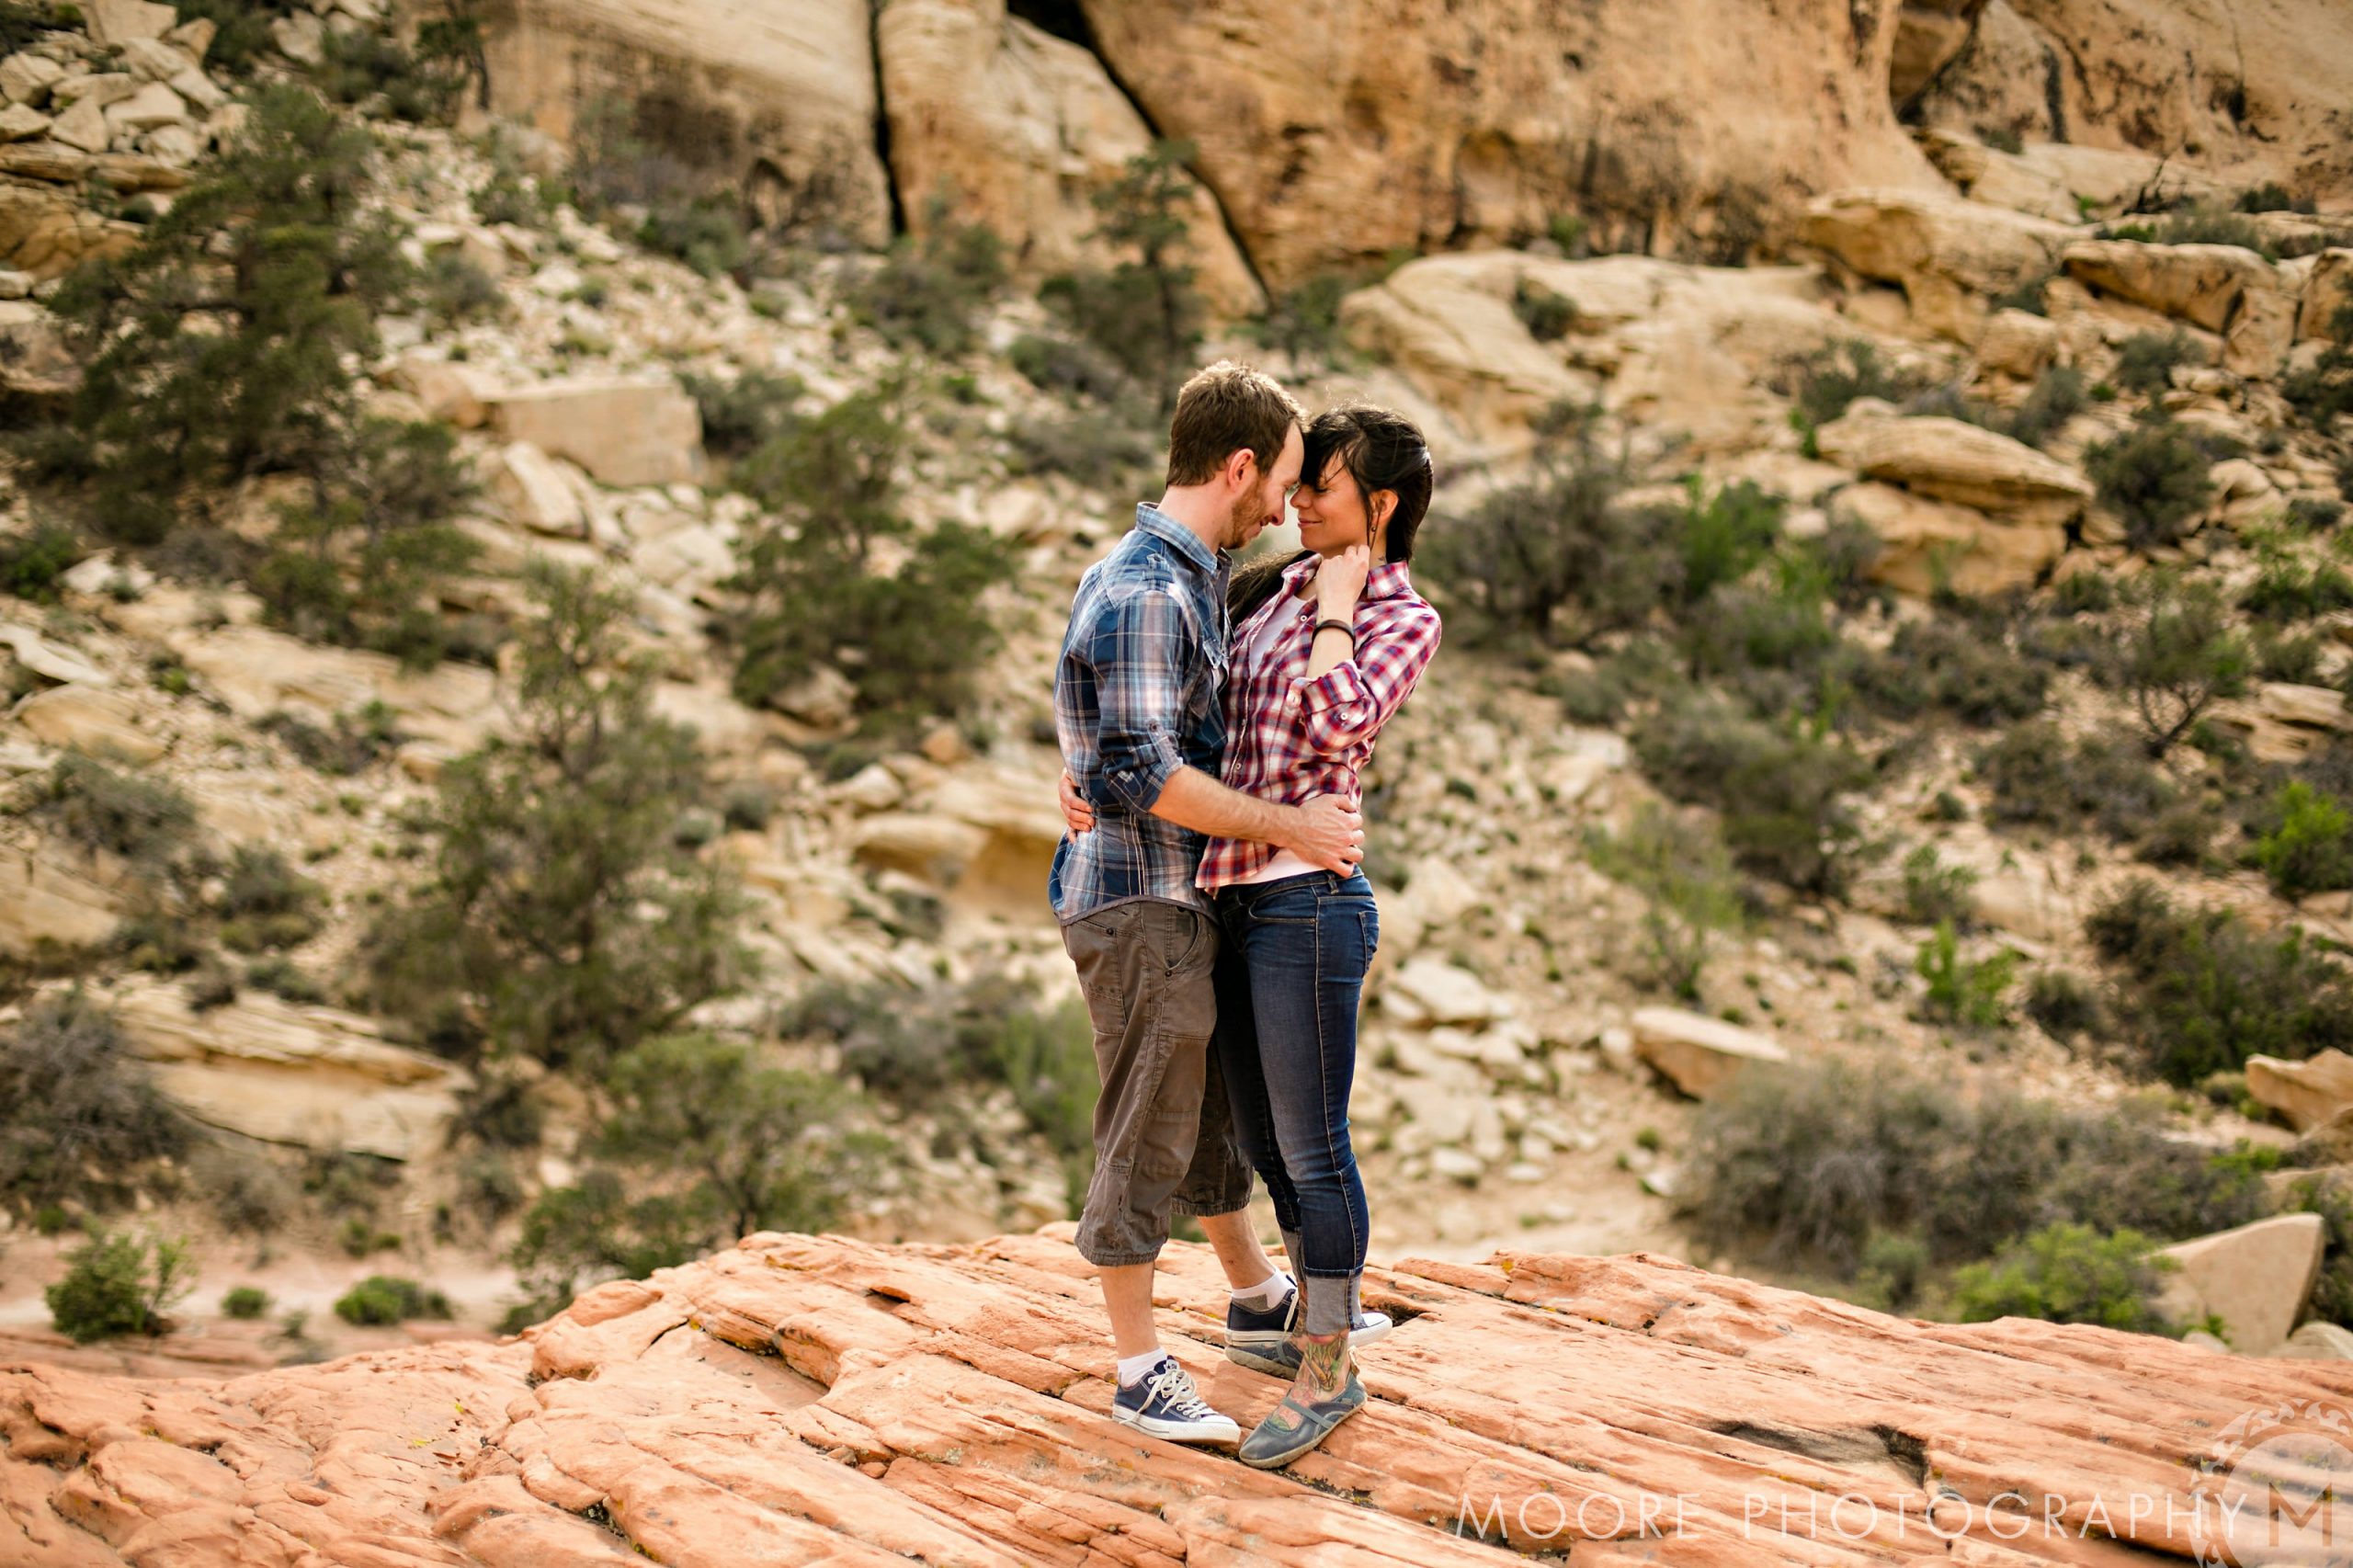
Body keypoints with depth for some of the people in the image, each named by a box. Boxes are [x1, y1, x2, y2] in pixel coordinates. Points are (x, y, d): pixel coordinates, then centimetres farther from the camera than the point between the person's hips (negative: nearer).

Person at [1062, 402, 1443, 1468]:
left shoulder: (1403, 621, -6)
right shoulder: (1278, 588, 14)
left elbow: (1337, 727, -26)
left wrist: (1337, 607, -11)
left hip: (1308, 903, -8)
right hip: (1232, 899, 8)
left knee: (1309, 1145, -1)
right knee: (1262, 1139, 17)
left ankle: (1327, 1372, 11)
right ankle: (1315, 1327, 32)